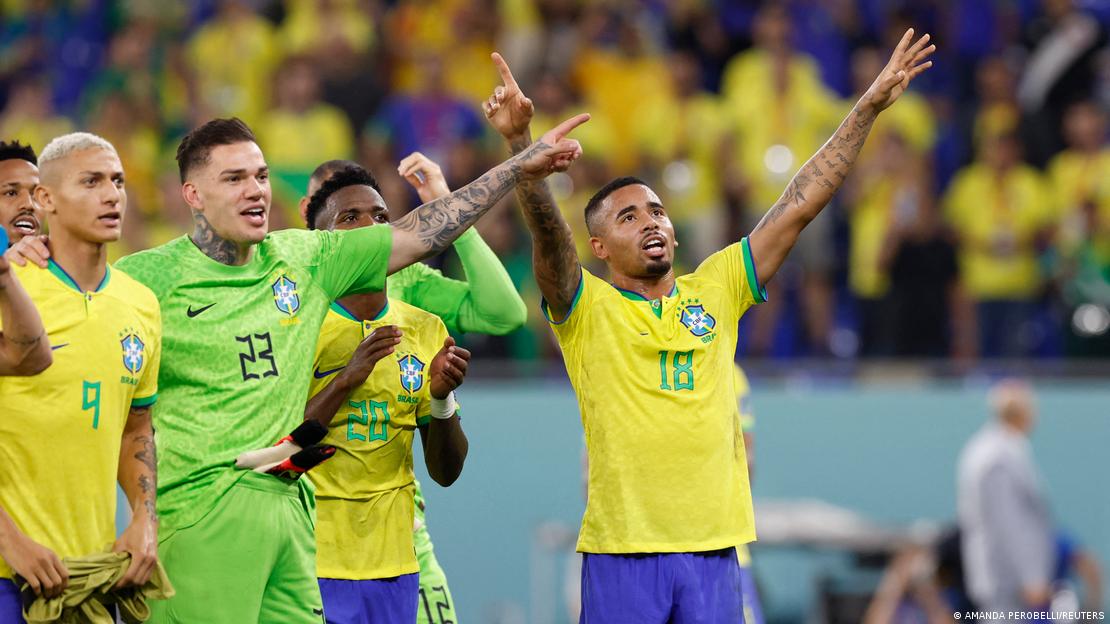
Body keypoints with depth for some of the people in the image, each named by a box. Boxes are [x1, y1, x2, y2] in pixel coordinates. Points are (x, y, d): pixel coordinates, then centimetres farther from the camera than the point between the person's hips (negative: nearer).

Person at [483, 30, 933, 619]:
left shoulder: (714, 291, 11)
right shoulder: (586, 309, 1)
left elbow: (799, 206, 11)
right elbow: (547, 234, -16)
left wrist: (869, 106, 8)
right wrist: (520, 143, -34)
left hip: (714, 545, 3)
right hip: (622, 548, -3)